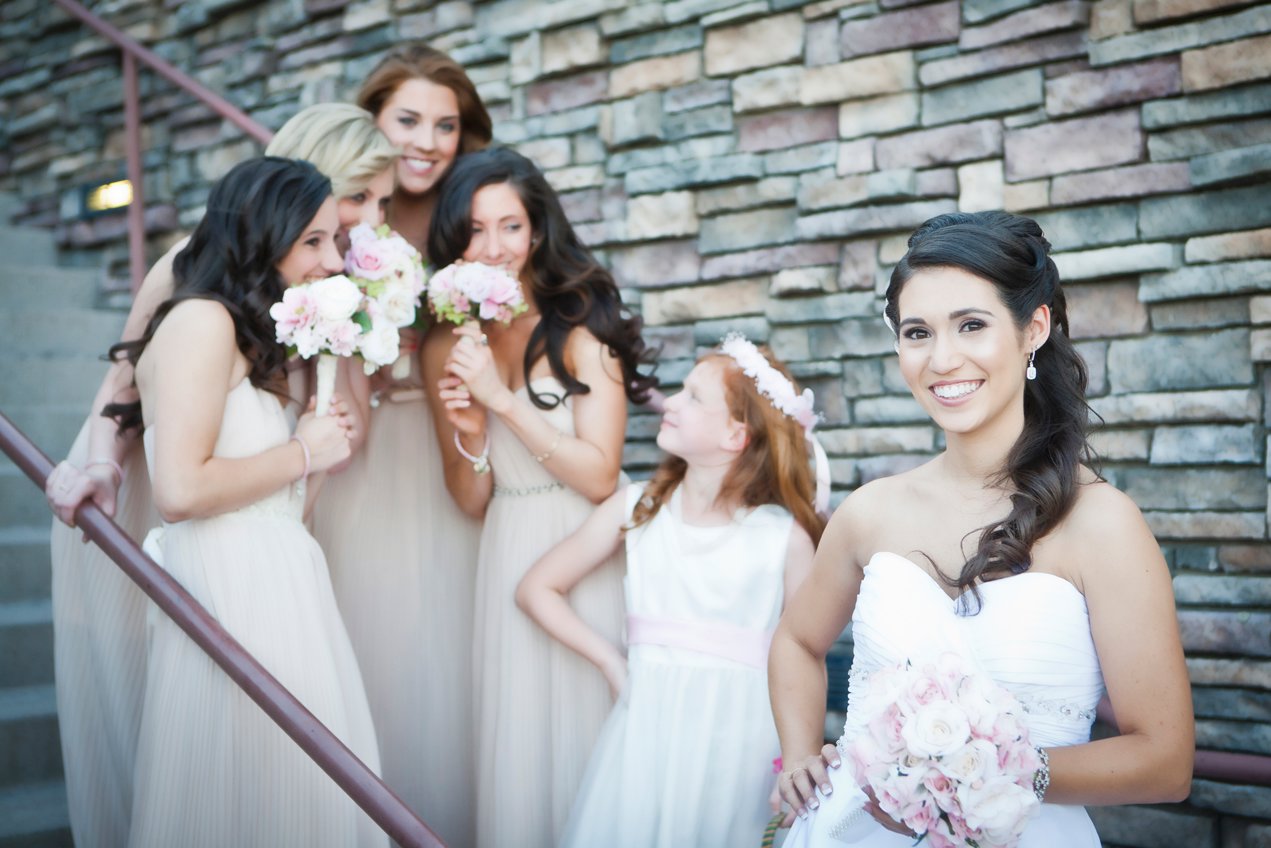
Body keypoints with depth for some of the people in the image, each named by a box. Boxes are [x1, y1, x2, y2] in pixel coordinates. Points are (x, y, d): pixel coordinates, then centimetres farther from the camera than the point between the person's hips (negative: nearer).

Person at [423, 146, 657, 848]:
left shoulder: (581, 322, -9)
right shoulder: (445, 347, 5)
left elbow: (601, 475, -14)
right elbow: (472, 502, 8)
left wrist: (503, 399, -17)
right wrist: (468, 434, -11)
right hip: (509, 558, 4)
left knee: (589, 729, 3)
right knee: (516, 738, 8)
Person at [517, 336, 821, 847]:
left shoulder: (784, 535, -3)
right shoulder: (636, 509, 4)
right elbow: (536, 589, 9)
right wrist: (609, 660, 1)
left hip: (739, 732, -2)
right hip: (647, 723, 2)